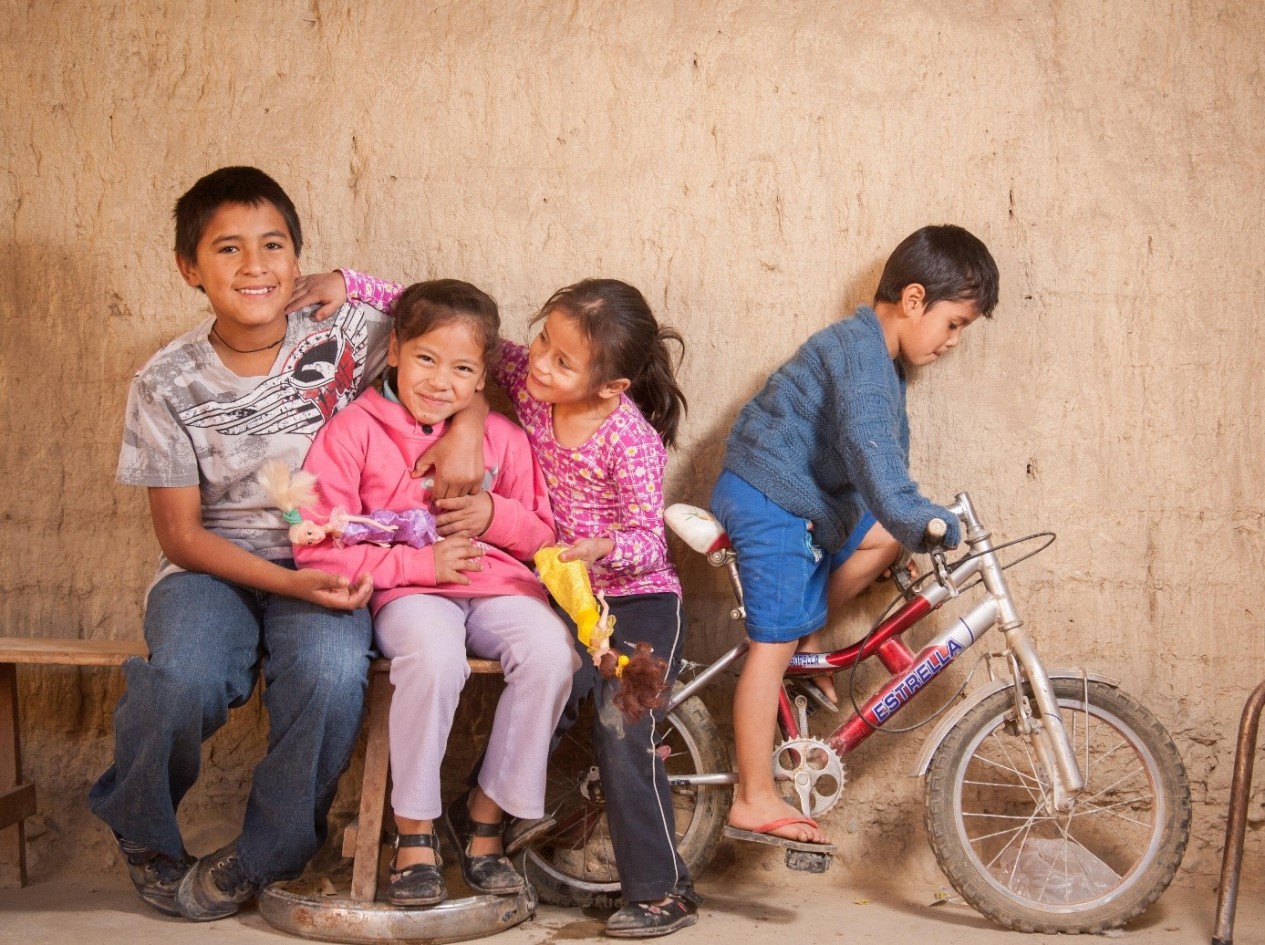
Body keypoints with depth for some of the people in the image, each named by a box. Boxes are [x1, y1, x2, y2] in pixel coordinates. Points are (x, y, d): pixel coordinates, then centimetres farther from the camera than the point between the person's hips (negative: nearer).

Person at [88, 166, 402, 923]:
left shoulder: (341, 336, -5)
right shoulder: (169, 385, -6)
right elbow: (180, 532, -6)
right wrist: (286, 581, -20)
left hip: (323, 562, 1)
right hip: (214, 567, 0)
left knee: (333, 674, -32)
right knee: (187, 680, -32)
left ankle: (263, 859, -6)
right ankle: (144, 838, 3)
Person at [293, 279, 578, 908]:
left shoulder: (501, 438, 13)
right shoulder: (353, 431, 0)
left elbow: (542, 536, 17)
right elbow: (317, 546, -7)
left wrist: (495, 514, -6)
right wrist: (417, 561, -14)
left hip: (498, 585, 4)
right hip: (408, 593, -4)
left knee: (551, 653, -27)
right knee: (435, 656, -37)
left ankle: (486, 812, -7)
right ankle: (414, 831, -17)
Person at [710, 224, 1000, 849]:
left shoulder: (881, 359, 12)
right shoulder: (861, 352, -20)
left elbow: (886, 457, 19)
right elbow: (870, 450, -34)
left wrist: (914, 526, 17)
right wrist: (925, 523, -37)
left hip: (808, 497, 10)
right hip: (767, 501, -10)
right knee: (773, 644, -7)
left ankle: (805, 630, 15)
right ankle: (754, 802, -2)